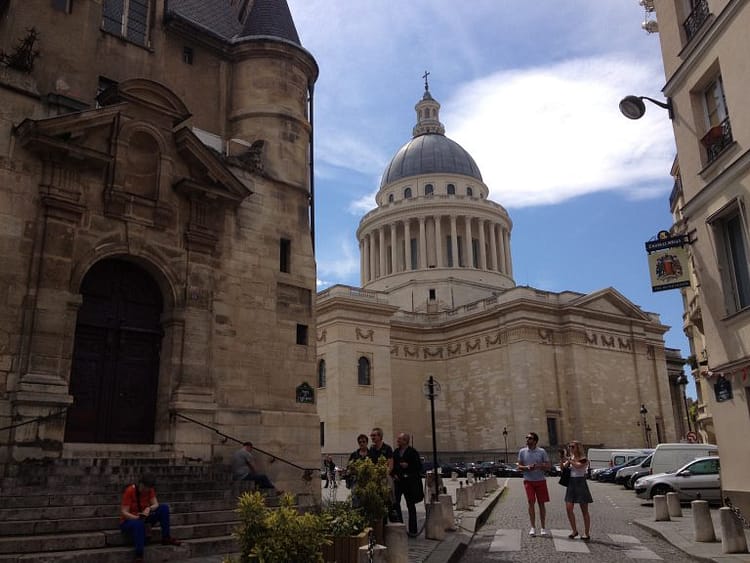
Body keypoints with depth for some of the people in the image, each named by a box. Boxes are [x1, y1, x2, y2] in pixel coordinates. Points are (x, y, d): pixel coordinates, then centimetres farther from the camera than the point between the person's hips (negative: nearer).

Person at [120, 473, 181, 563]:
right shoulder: (129, 491, -22)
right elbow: (124, 512, -23)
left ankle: (166, 538, -10)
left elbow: (156, 504, -9)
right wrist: (138, 517, -40)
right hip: (128, 521, -6)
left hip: (143, 518, 6)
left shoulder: (149, 490, -5)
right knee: (139, 524, -42)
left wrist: (149, 508, -32)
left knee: (164, 508, -14)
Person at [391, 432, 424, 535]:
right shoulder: (395, 452, 10)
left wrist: (408, 466, -18)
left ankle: (412, 530, 13)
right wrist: (393, 474, -2)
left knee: (411, 505, 5)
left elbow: (419, 467, -7)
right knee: (395, 503, -4)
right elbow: (392, 466, 15)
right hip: (398, 481, 4)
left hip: (410, 482, -4)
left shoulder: (413, 452, -6)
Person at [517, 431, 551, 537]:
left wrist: (539, 466, -19)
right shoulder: (522, 451, 3)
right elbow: (519, 466, 6)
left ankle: (543, 528, 14)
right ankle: (533, 527, 5)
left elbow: (548, 466, 0)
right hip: (528, 480, 0)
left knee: (541, 503, 5)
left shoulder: (542, 451, -1)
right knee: (531, 503, -3)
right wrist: (527, 467, -15)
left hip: (540, 480, 0)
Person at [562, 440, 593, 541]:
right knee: (569, 508, 0)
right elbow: (563, 467, -2)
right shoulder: (570, 458, 10)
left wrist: (569, 460, -25)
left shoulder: (583, 459, -7)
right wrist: (563, 460, -16)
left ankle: (586, 533, 9)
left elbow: (578, 466, -28)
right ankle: (574, 530, 13)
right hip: (571, 484, 6)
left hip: (581, 484, -6)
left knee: (584, 511, 3)